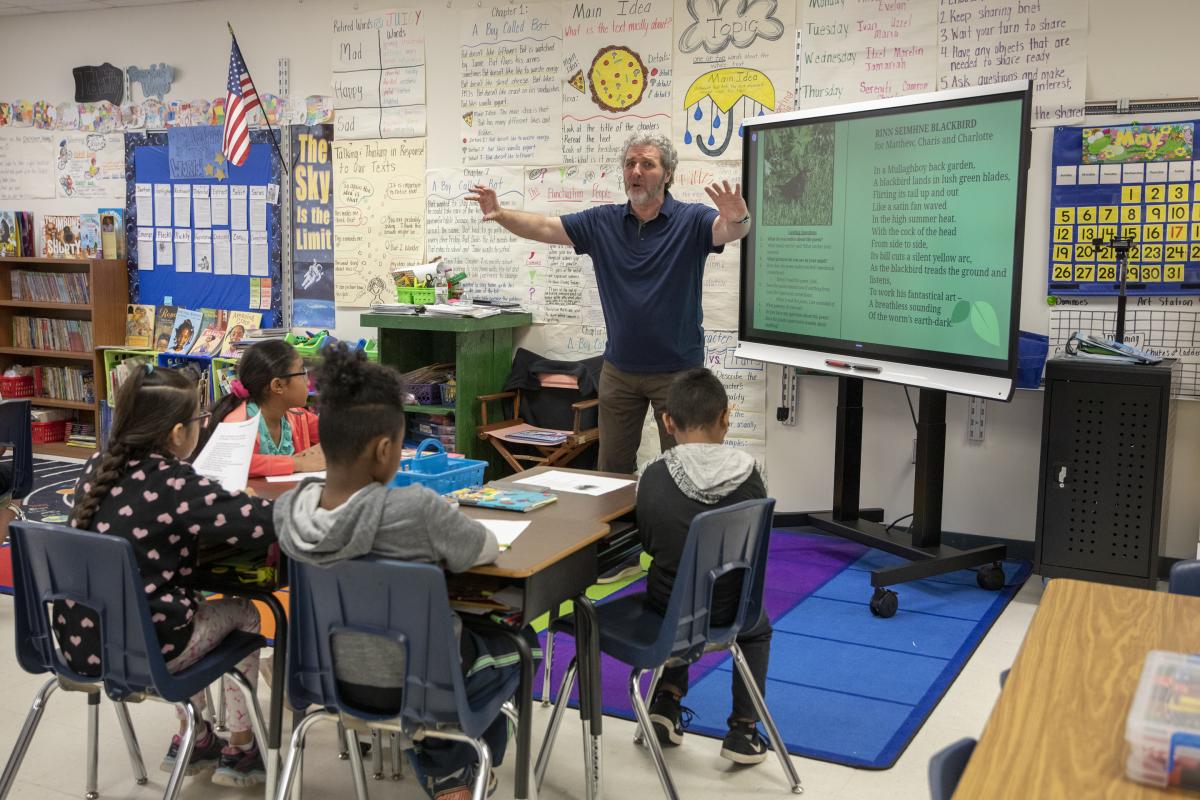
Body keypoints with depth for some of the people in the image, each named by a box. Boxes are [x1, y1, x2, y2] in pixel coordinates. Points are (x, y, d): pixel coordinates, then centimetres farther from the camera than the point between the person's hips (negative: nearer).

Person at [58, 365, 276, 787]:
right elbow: (267, 522, -24)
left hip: (79, 639, 7)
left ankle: (192, 740, 42)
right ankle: (240, 751, 29)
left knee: (192, 604, 32)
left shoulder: (97, 467, 1)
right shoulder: (175, 485, -20)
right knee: (244, 614, 18)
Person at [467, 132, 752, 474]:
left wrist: (737, 218, -50)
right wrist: (500, 214, -20)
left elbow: (731, 229, -26)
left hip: (677, 369, -3)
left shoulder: (691, 219, -8)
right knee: (612, 468, 13)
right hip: (619, 367, 4)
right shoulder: (603, 222, 2)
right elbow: (544, 228, -2)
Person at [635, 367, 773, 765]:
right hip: (725, 611, -1)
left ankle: (667, 701, 27)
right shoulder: (747, 477, -15)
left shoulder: (654, 476, -15)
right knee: (758, 626, 33)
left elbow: (648, 542, -2)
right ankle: (744, 729, 24)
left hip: (666, 604, 1)